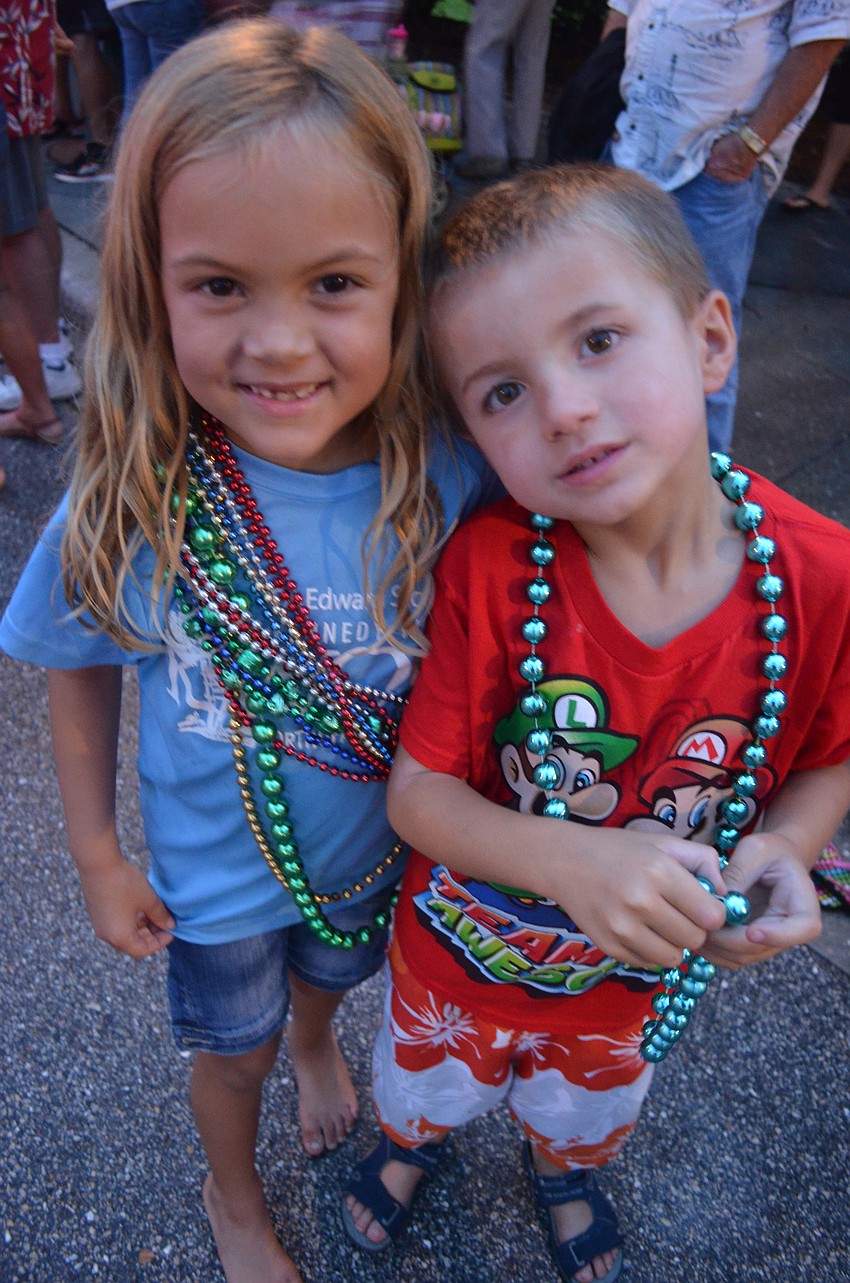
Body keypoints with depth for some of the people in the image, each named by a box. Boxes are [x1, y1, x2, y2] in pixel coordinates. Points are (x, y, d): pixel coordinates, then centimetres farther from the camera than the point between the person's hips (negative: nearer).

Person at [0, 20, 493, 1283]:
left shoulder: (450, 475, -28)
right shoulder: (130, 503, -29)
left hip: (379, 845, 2)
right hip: (215, 873, -1)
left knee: (330, 973, 34)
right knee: (234, 1048, 26)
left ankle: (317, 1044, 72)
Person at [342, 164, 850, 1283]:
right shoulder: (488, 569, -31)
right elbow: (418, 790, -23)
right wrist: (573, 863, -39)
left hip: (636, 973, 2)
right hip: (464, 946, -1)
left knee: (591, 1105, 36)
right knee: (430, 1079, 33)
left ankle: (563, 1169, 73)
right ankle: (415, 1137, 71)